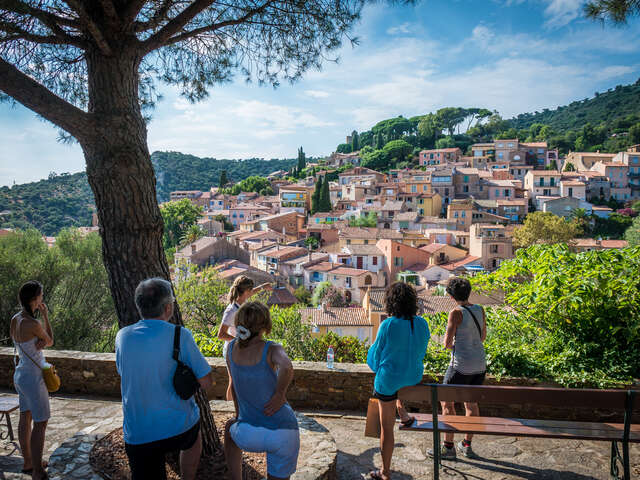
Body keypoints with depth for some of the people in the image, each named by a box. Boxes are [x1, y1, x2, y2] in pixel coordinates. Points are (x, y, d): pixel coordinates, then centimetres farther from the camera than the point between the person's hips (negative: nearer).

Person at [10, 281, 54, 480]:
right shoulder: (33, 324, -25)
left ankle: (28, 463, 33)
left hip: (21, 374, 9)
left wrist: (39, 343, -10)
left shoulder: (14, 319, 2)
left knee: (25, 418, 19)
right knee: (40, 423, 1)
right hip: (33, 378, -9)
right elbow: (50, 342, -5)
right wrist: (45, 316, -2)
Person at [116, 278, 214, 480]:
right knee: (194, 434, 32)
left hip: (137, 435, 2)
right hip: (179, 428, -1)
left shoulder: (122, 336, -3)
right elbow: (206, 383, -11)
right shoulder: (180, 336, -15)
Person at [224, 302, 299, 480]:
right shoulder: (272, 349, -11)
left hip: (248, 435, 3)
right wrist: (280, 395, -17)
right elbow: (286, 367, -34)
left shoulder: (232, 347, 2)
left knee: (230, 428, 37)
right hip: (282, 435, -3)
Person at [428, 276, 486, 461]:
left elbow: (447, 343, -15)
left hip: (461, 365, -7)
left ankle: (448, 448, 11)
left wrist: (451, 345, 7)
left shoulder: (456, 313, -16)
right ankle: (467, 445, 28)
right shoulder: (480, 310, 4)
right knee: (471, 403, 18)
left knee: (447, 403, 6)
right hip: (480, 364, 7)